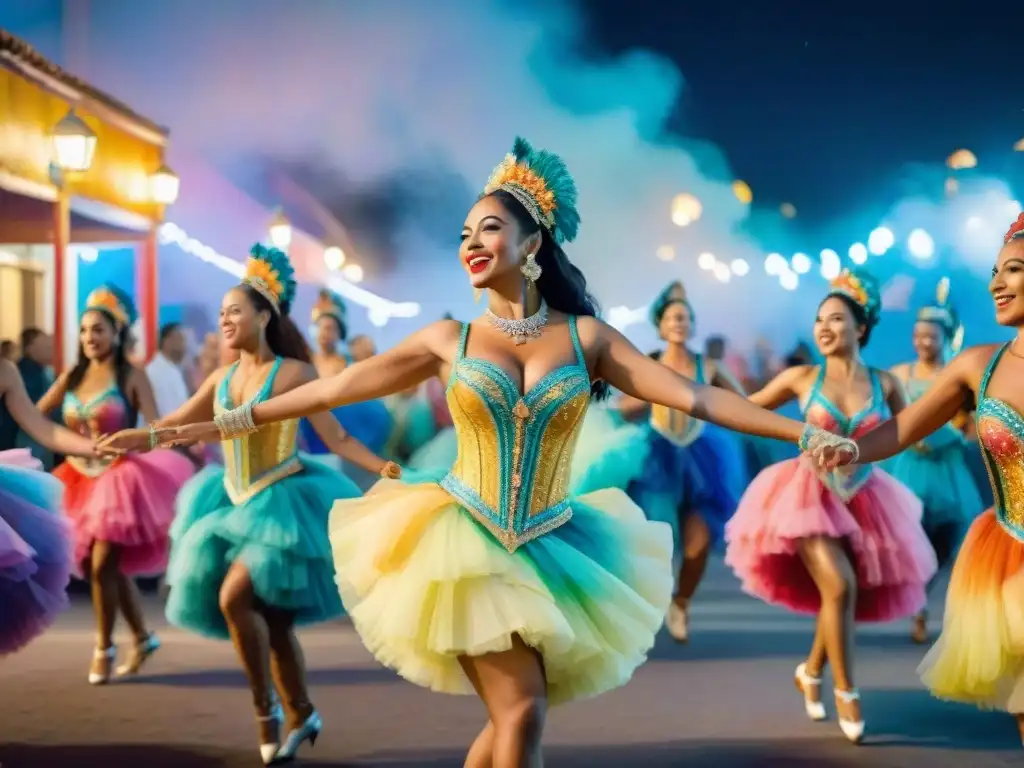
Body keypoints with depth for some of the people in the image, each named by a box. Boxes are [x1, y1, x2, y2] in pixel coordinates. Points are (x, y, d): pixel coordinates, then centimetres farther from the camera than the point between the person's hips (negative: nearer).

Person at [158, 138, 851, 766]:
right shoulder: (449, 341, 2)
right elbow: (333, 390, 6)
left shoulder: (585, 337, 1)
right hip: (466, 543, -2)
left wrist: (805, 433, -13)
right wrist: (223, 425, 6)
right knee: (521, 712, -12)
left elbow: (695, 397, -4)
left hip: (548, 550, 2)